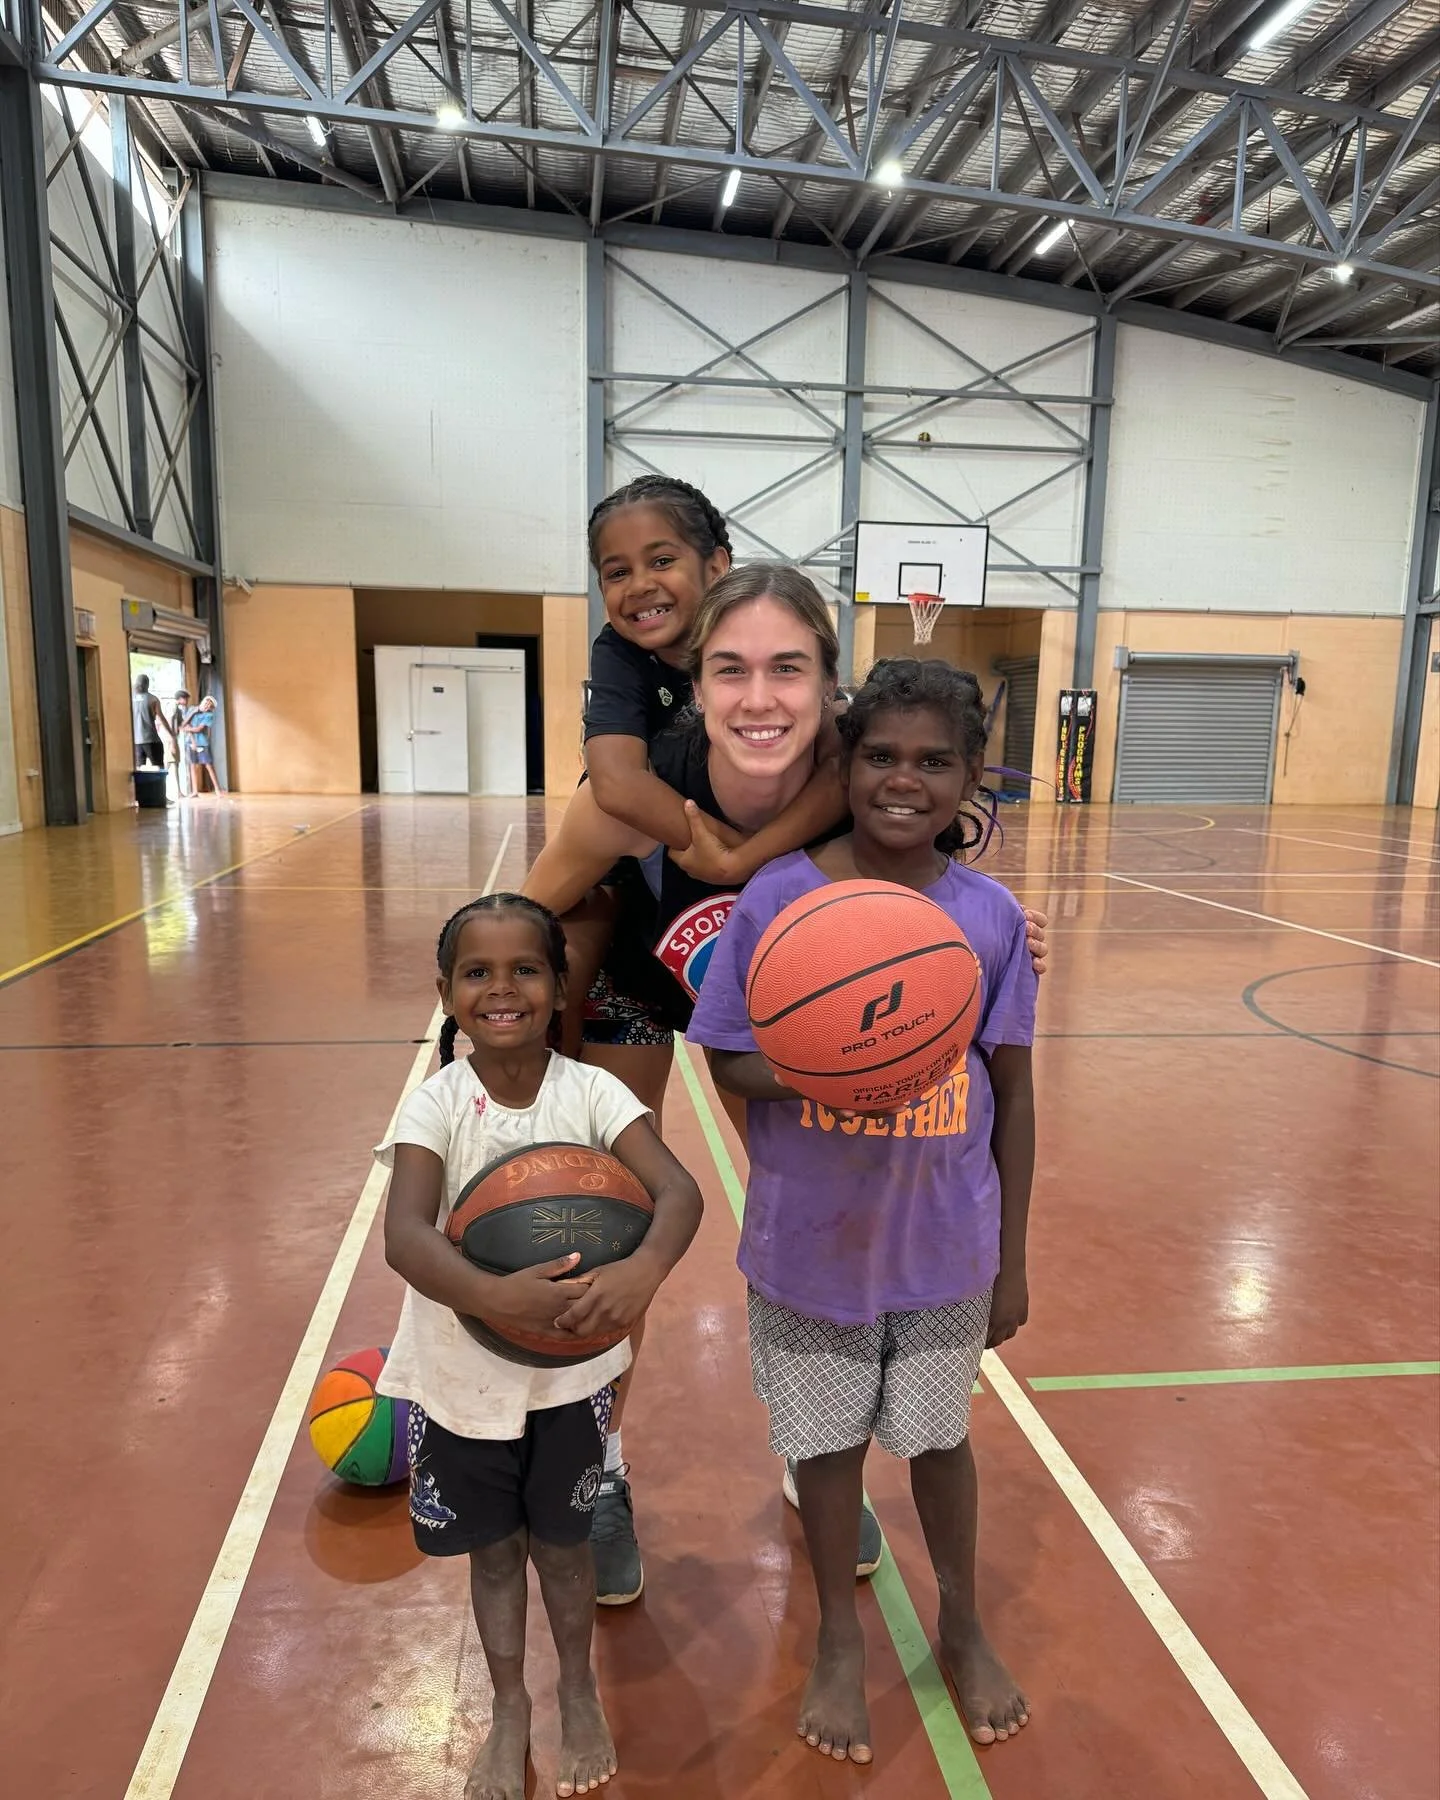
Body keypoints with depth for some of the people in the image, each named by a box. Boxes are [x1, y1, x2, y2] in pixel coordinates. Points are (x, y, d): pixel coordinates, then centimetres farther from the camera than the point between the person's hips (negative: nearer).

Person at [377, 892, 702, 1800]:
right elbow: (405, 1232, -31)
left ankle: (580, 1692, 48)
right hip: (463, 1368, 0)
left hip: (571, 1366, 0)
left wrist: (646, 1266, -50)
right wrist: (492, 1294, -49)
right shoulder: (437, 1103, -18)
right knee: (492, 1546, 20)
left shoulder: (591, 1092, -17)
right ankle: (510, 1708, 46)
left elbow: (679, 1189, -29)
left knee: (563, 1537, 19)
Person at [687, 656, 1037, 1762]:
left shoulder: (992, 916, -8)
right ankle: (841, 1640, 46)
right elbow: (727, 1060, -6)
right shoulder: (779, 896, -14)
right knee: (827, 1440, 17)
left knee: (940, 1434, 20)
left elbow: (1012, 1094, 0)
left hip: (946, 1244, 1)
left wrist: (1013, 1258, 4)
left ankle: (963, 1628, 49)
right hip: (812, 1241, -1)